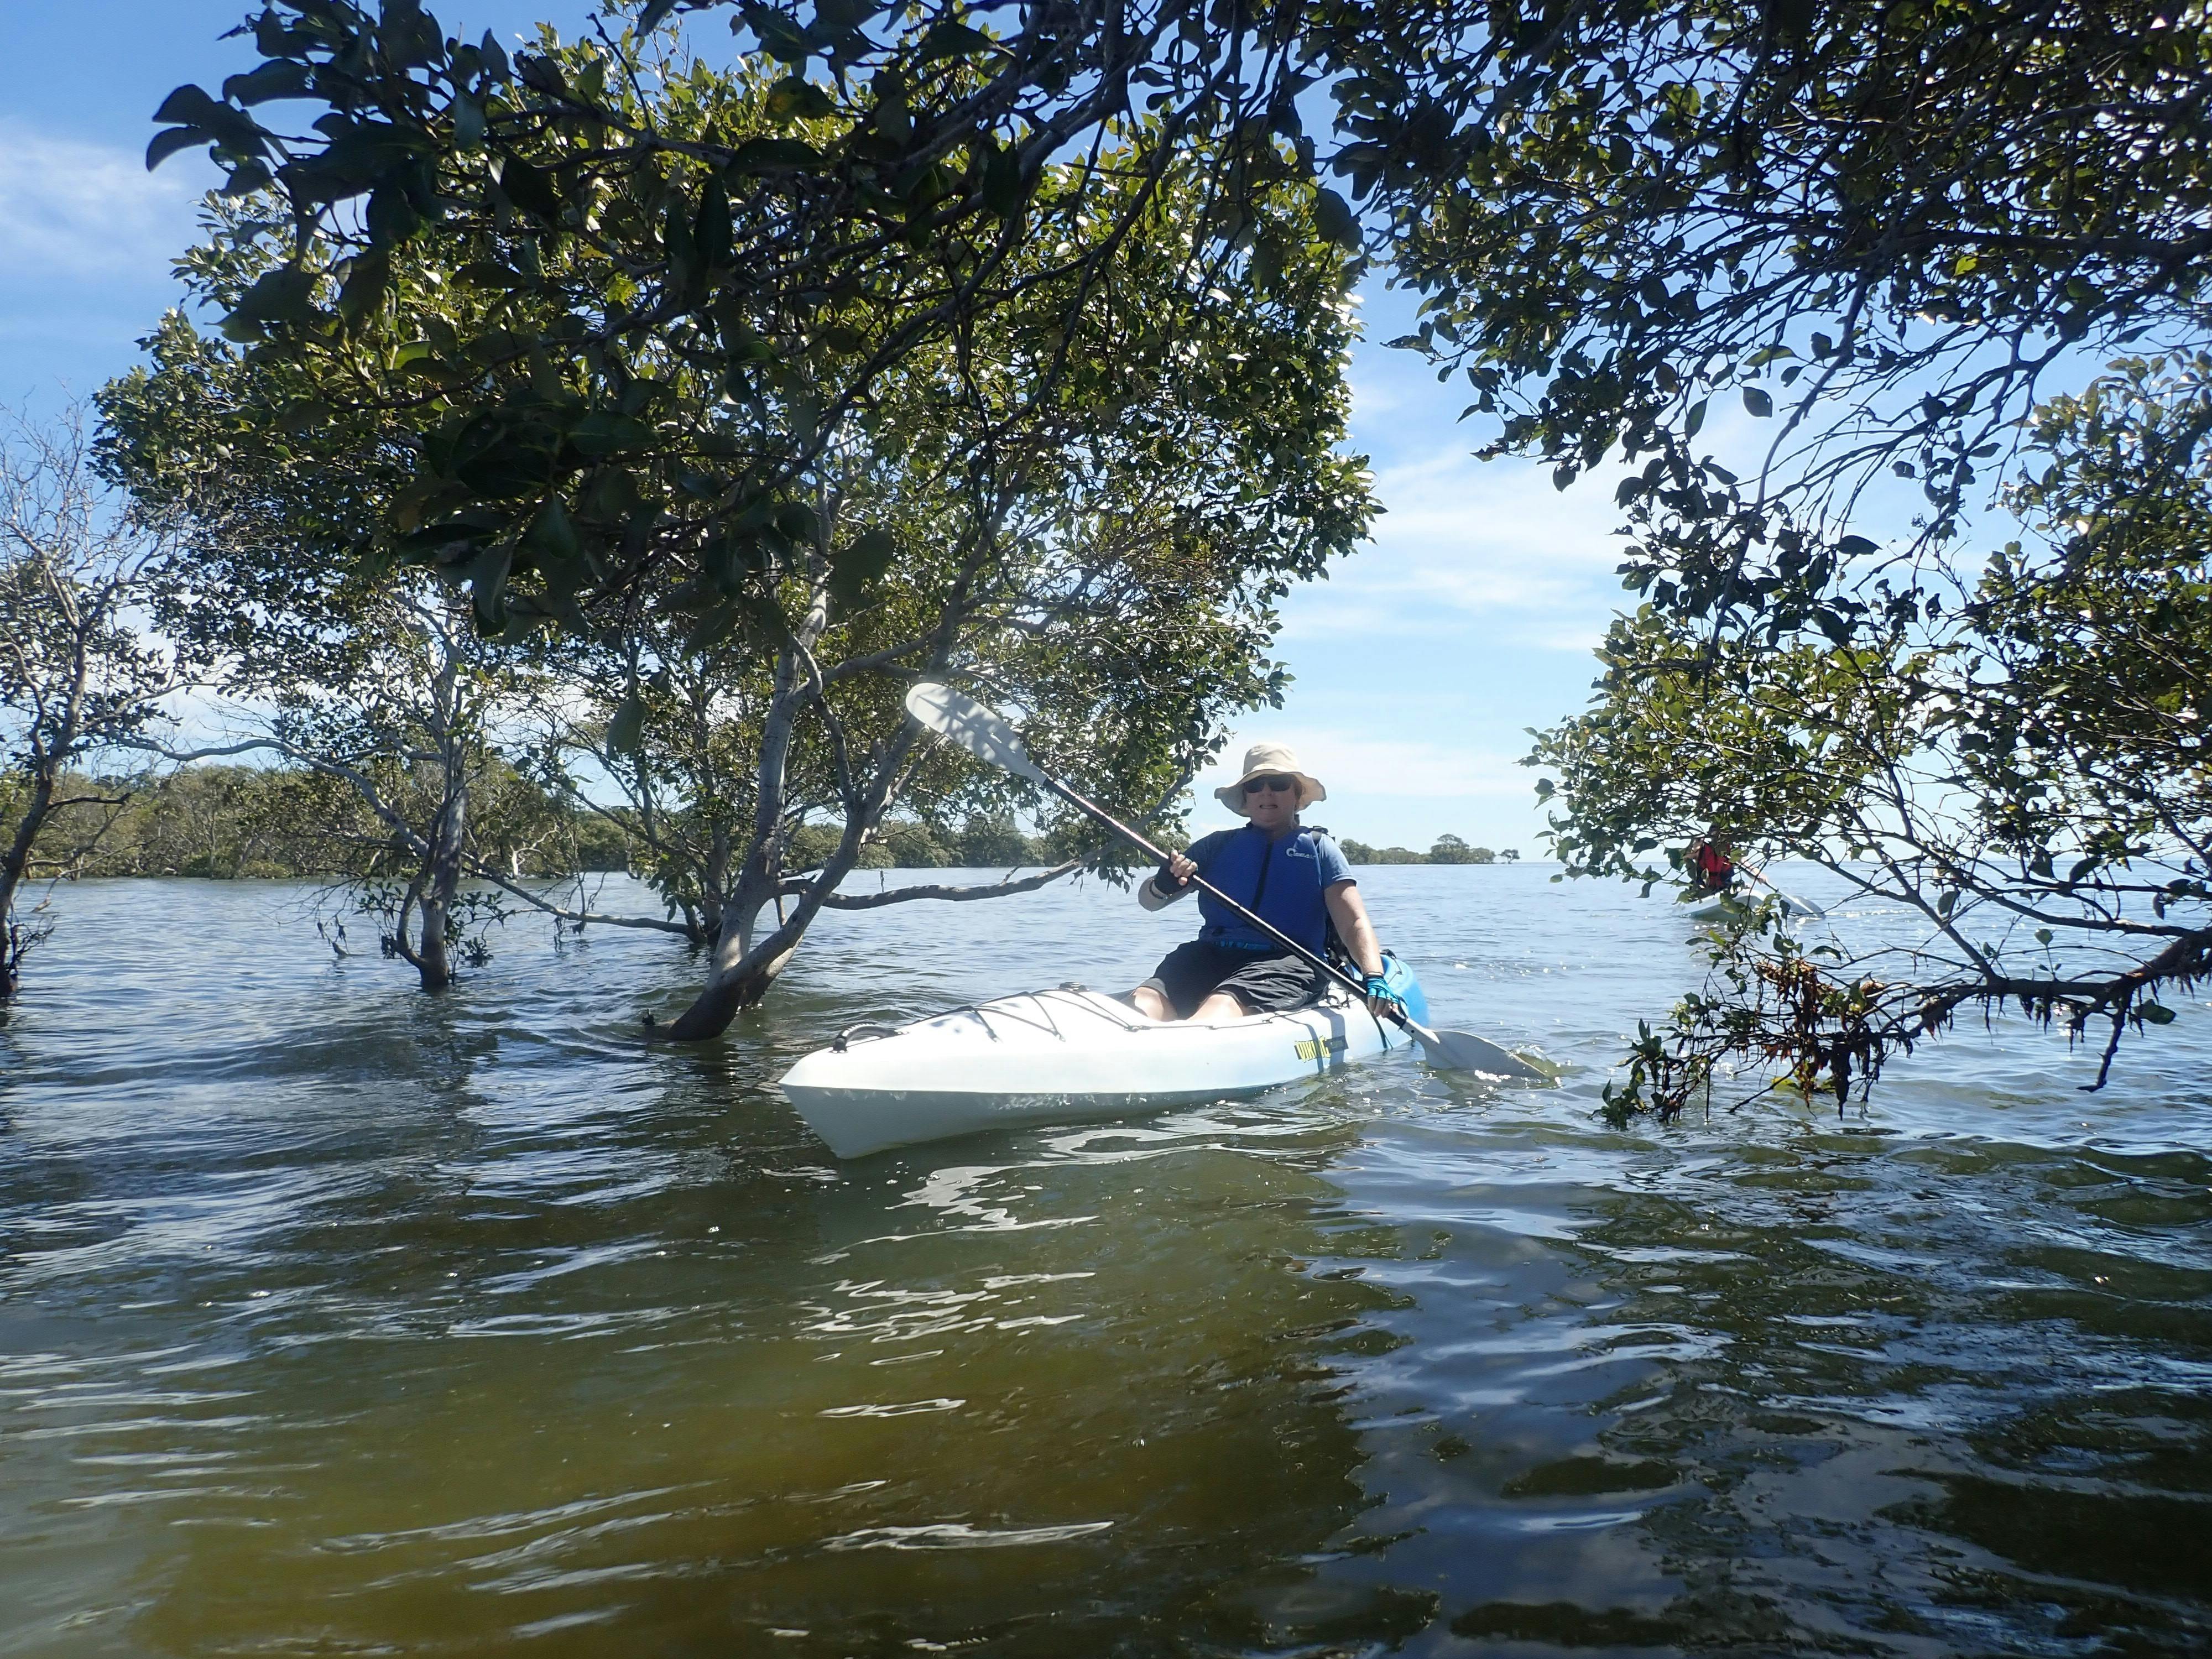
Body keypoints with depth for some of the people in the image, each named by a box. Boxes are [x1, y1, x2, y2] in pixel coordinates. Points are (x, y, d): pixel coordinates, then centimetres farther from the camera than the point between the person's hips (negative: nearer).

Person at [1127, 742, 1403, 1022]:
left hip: (1287, 961, -3)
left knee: (1223, 1004, -38)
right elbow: (1147, 901, 16)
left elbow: (1353, 922, 6)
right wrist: (1163, 886, -10)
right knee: (1144, 1002, -31)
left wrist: (1374, 977, -14)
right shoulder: (1217, 845, 21)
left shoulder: (1318, 847, 17)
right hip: (1211, 955, 3)